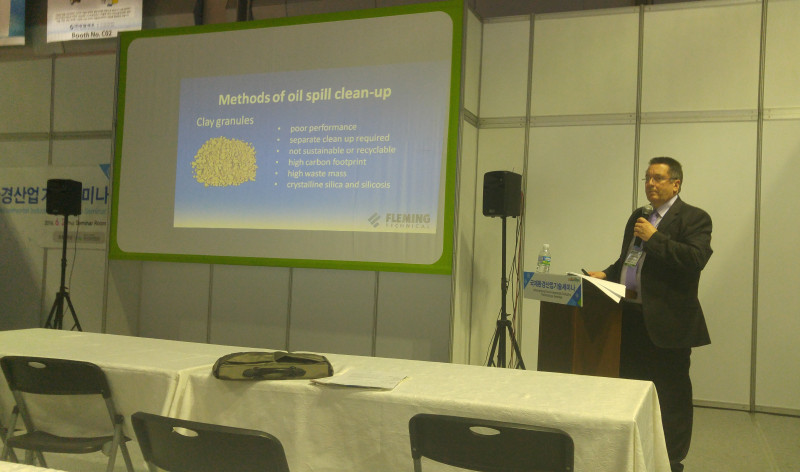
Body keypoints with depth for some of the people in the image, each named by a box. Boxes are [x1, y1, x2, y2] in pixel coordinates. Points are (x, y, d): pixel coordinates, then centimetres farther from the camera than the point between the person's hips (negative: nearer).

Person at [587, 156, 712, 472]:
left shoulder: (694, 218, -6)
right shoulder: (638, 217, 18)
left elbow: (696, 259, -22)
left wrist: (654, 238, -19)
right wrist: (606, 275, 9)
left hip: (667, 321, -8)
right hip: (631, 317, 8)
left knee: (671, 395, 4)